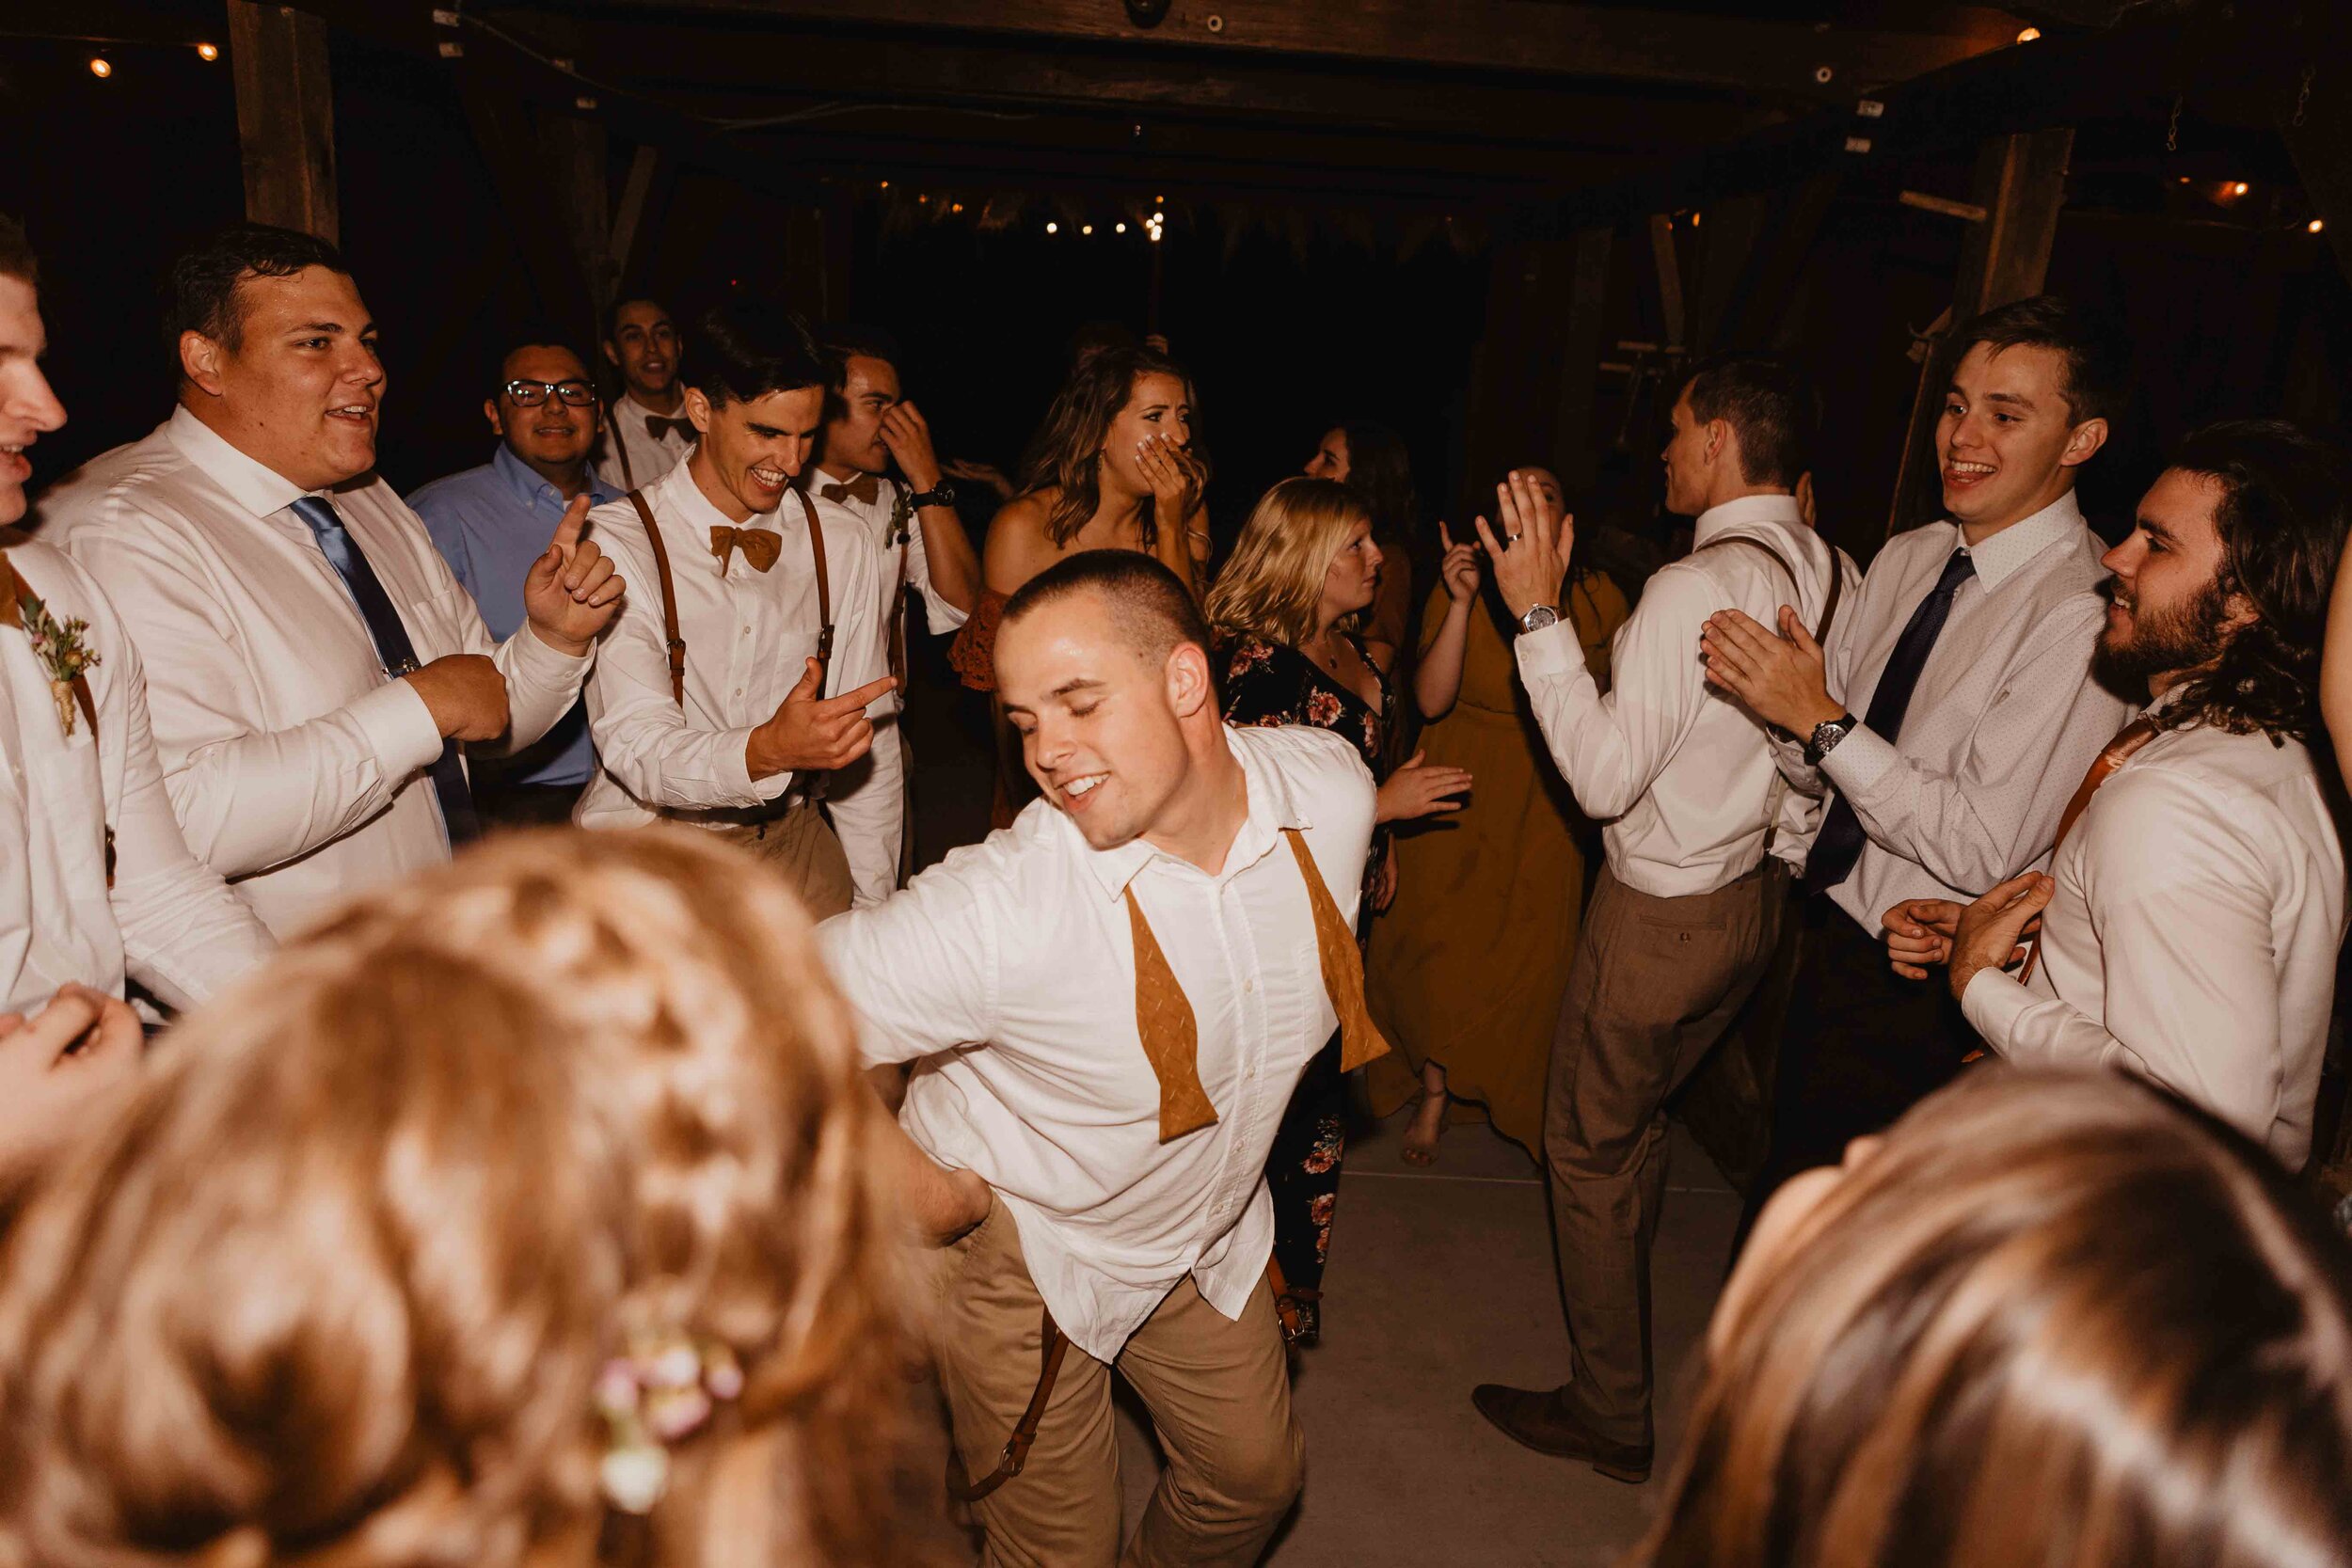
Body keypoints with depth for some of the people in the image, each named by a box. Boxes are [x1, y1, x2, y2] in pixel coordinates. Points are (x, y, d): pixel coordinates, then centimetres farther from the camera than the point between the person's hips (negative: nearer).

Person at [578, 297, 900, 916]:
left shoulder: (842, 547, 5)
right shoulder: (614, 543, -9)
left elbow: (868, 740, 7)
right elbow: (636, 748, -20)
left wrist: (874, 903, 3)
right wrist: (770, 749, -39)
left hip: (793, 841, 3)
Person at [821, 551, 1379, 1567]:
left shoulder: (1331, 787, -19)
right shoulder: (999, 907, -36)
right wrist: (906, 1187, -20)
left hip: (1209, 1225, 5)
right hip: (1019, 1246, -4)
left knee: (1254, 1477, 22)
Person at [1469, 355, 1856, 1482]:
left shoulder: (1696, 587, -26)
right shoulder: (1838, 577, -1)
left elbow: (1605, 775, -26)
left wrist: (1538, 613, -24)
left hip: (1663, 915, -8)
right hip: (1759, 896, 8)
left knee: (1588, 1149, 9)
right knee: (1638, 1119, 28)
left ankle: (1609, 1416, 25)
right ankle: (1613, 1308, 51)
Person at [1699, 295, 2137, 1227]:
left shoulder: (2081, 614, -22)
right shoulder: (1906, 557, 3)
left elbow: (1983, 849, -25)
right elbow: (1821, 769, 5)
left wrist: (1821, 721, -25)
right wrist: (1782, 703, -16)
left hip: (1916, 987, -7)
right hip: (1826, 932, 8)